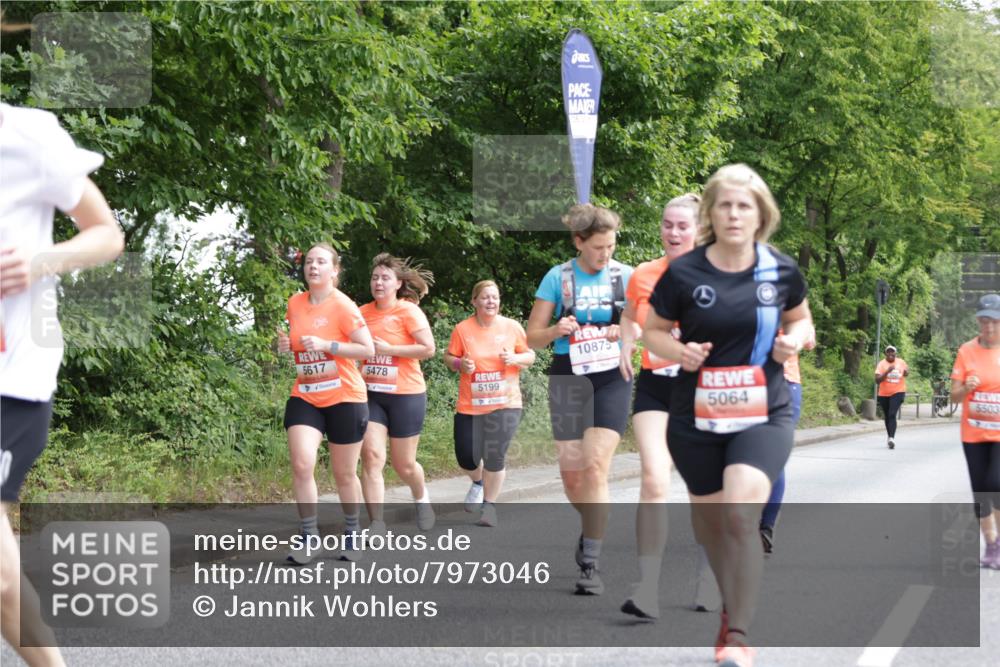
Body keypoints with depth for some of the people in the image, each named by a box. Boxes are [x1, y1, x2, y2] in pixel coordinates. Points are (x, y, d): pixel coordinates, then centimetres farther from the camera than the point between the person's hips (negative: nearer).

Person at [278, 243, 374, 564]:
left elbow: (368, 349, -14)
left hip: (345, 399, -4)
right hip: (305, 397, 4)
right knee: (301, 465, -15)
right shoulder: (295, 303, 5)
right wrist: (286, 345, -1)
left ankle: (352, 535, 28)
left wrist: (325, 345, -22)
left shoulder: (343, 306, -12)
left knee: (344, 474, 7)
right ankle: (309, 537, -3)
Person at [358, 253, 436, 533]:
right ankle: (376, 524, -12)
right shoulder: (363, 313, 4)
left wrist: (389, 349, -18)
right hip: (370, 395, 3)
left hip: (405, 395, -3)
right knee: (371, 455, -14)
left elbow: (428, 349, -15)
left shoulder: (408, 311, -8)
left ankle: (422, 498, 42)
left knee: (404, 465, 8)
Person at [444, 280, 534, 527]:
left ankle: (489, 507, 11)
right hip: (469, 405, 1)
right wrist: (460, 364, -14)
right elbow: (448, 357, 7)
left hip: (504, 404, -1)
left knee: (495, 458, -7)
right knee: (466, 457, 0)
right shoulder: (462, 329, -2)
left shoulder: (512, 327, -1)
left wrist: (515, 359, -13)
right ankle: (478, 482, 36)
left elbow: (530, 356, 8)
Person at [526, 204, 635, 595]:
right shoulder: (558, 278, 0)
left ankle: (590, 564, -12)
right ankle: (593, 527, 37)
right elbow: (532, 337, 3)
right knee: (571, 475, 5)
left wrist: (627, 331, -12)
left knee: (596, 466, -16)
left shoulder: (626, 277, 2)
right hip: (568, 380, 1)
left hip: (612, 379, -1)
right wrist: (557, 330, -18)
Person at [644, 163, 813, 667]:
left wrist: (794, 339, -6)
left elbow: (801, 321, 17)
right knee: (709, 518, 13)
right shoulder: (683, 274, -7)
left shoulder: (781, 271, -1)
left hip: (764, 413, -1)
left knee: (742, 511, -21)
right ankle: (733, 603, 42)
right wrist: (678, 351, -15)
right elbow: (652, 331, 6)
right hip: (697, 417, 1)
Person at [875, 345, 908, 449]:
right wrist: (887, 372, -29)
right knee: (887, 416, 14)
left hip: (898, 392, -2)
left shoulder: (901, 362, 0)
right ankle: (889, 437, 32)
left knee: (892, 414, -20)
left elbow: (907, 373, 20)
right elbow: (877, 380, -17)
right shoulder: (881, 364, -8)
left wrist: (906, 372, -5)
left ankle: (892, 438, -30)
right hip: (884, 394, 2)